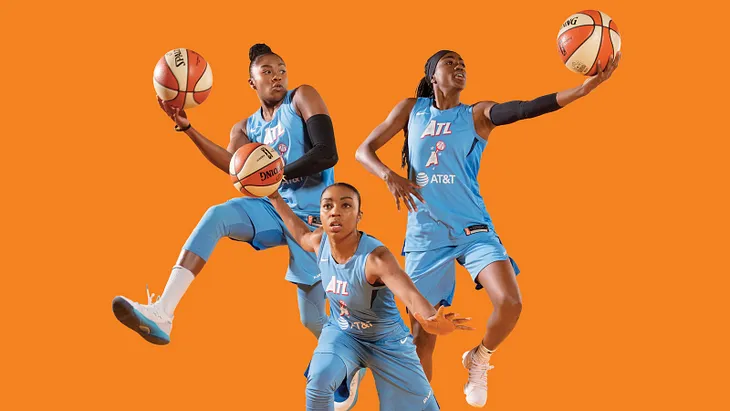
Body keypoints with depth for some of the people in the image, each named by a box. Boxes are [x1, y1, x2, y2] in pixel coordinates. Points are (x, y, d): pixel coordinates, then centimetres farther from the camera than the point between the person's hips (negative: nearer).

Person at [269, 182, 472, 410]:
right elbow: (302, 235, 12)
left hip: (386, 341, -3)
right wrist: (276, 199, 12)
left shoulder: (376, 256, -36)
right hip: (341, 333, 3)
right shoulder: (320, 241, -17)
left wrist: (430, 320, -76)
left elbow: (410, 294, -55)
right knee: (318, 381, -27)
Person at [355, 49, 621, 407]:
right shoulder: (410, 109, 6)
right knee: (422, 336, 3)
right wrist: (390, 176, -17)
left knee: (510, 303, -21)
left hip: (471, 227, 0)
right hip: (425, 233, 1)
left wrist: (587, 86, -33)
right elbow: (363, 150, 6)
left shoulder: (477, 115, 2)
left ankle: (478, 360, 10)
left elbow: (523, 109, -16)